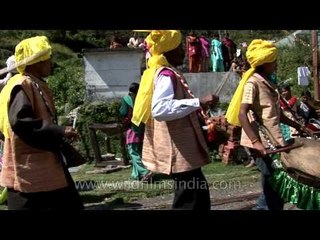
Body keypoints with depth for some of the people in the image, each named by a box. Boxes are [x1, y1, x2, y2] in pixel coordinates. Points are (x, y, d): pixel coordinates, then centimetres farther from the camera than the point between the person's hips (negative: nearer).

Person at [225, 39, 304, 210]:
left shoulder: (268, 82, 15)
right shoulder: (252, 83, -11)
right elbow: (242, 114, -20)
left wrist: (296, 125, 24)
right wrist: (256, 142, -28)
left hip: (273, 141, 9)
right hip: (263, 143, -9)